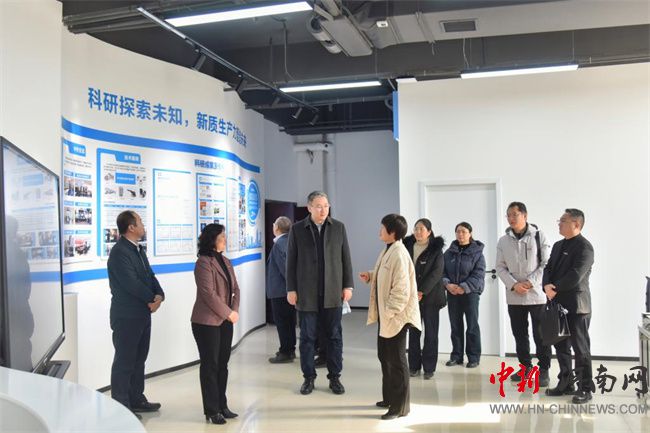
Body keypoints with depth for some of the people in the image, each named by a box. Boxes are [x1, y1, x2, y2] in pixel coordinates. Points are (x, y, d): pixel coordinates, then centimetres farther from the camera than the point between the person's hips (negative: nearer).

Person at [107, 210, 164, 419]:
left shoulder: (138, 250, 14)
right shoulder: (119, 252, -16)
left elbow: (150, 276, 11)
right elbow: (131, 283, -21)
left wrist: (159, 295, -8)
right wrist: (152, 298, -10)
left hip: (143, 314, 9)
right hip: (127, 317, -9)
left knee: (139, 360, 16)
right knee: (124, 361, 0)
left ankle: (136, 400, 28)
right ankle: (121, 406, 10)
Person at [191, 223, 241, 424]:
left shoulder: (226, 262, 12)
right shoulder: (204, 263, -13)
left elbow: (235, 289, 12)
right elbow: (208, 294, -18)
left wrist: (235, 310, -4)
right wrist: (228, 313, -13)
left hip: (225, 321, 7)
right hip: (207, 322, -7)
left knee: (222, 364, 12)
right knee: (210, 365, 2)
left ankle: (222, 406, 23)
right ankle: (211, 411, 11)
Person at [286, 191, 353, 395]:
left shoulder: (338, 227, 4)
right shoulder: (297, 229, 1)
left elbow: (345, 258, 6)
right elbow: (291, 261, 2)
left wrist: (347, 285, 2)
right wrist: (291, 289, -2)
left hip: (332, 292, 1)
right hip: (306, 293, -1)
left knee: (334, 336, 6)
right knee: (307, 337, 6)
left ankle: (335, 377, 18)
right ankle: (309, 378, 19)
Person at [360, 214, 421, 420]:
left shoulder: (399, 254, -22)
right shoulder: (388, 250, 8)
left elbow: (401, 290, -24)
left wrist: (388, 312, -22)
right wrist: (370, 276, 4)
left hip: (396, 316, -10)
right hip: (385, 314, 10)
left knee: (396, 360, 1)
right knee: (384, 356, 20)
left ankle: (400, 407, 14)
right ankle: (389, 397, 35)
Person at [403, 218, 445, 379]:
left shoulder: (436, 250, -3)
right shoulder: (407, 247, 6)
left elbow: (436, 272, -11)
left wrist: (422, 292, -19)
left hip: (430, 296, -2)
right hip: (411, 296, 3)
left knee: (431, 333, 3)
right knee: (413, 332, 6)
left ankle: (429, 367, 10)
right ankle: (414, 366, 15)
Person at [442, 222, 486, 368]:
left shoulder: (477, 252, -3)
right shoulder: (449, 252, 7)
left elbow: (479, 274, -10)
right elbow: (442, 270, 6)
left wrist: (464, 287, -19)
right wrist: (447, 284, -12)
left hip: (470, 292, -3)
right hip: (452, 293, 3)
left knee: (472, 326, 2)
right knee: (455, 326, 9)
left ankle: (474, 357, 11)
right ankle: (456, 355, 18)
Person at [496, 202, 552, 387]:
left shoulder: (539, 236, -3)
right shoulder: (503, 241, 5)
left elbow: (546, 263, -5)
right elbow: (500, 267, 4)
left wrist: (530, 282, -14)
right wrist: (514, 285, -11)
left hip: (537, 294, -3)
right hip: (513, 296, 3)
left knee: (541, 335, 1)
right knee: (519, 334, 12)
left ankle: (544, 370, 12)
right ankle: (526, 366, 26)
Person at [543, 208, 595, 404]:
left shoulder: (584, 247, -11)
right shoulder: (558, 245, 16)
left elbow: (575, 276, -20)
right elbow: (548, 268, 9)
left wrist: (555, 289, -11)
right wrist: (547, 286, -11)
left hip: (576, 305, -8)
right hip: (558, 304, 8)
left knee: (580, 348, 1)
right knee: (561, 346, 12)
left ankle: (585, 388, 10)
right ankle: (566, 383, 23)